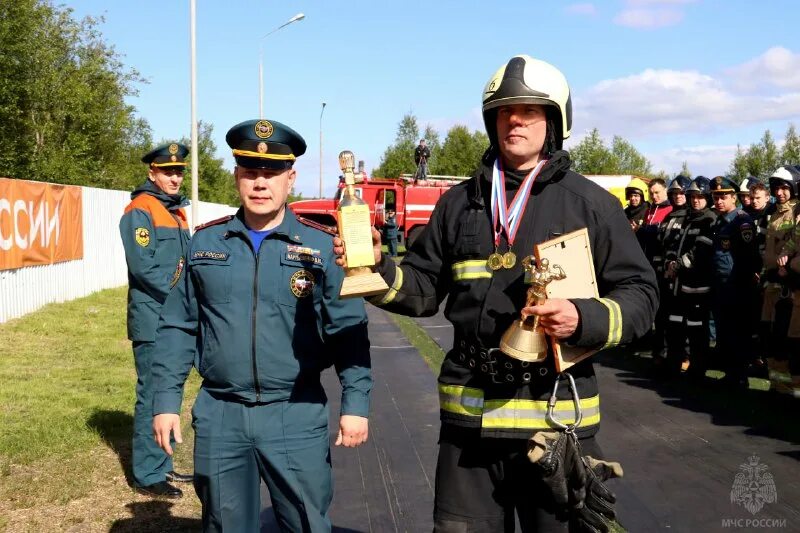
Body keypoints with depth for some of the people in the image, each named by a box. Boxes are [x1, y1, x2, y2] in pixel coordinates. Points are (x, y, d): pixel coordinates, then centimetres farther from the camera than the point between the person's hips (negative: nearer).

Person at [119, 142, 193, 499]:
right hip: (152, 320, -8)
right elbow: (143, 266, -19)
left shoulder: (177, 212, 16)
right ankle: (147, 476, 4)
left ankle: (162, 466, 25)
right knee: (152, 397, -4)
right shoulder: (140, 210, -10)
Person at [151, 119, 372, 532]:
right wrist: (166, 401, 3)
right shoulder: (205, 243, 4)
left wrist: (355, 403, -8)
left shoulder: (321, 246, -2)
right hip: (219, 417, 2)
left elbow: (349, 331, -2)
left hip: (297, 418, -2)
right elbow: (178, 327, 7)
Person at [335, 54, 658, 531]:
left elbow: (640, 294, -3)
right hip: (469, 416, 3)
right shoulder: (460, 201, 9)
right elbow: (424, 288, 10)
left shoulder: (591, 203, -2)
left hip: (556, 417, -3)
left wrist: (584, 320, -21)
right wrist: (377, 266, -9)